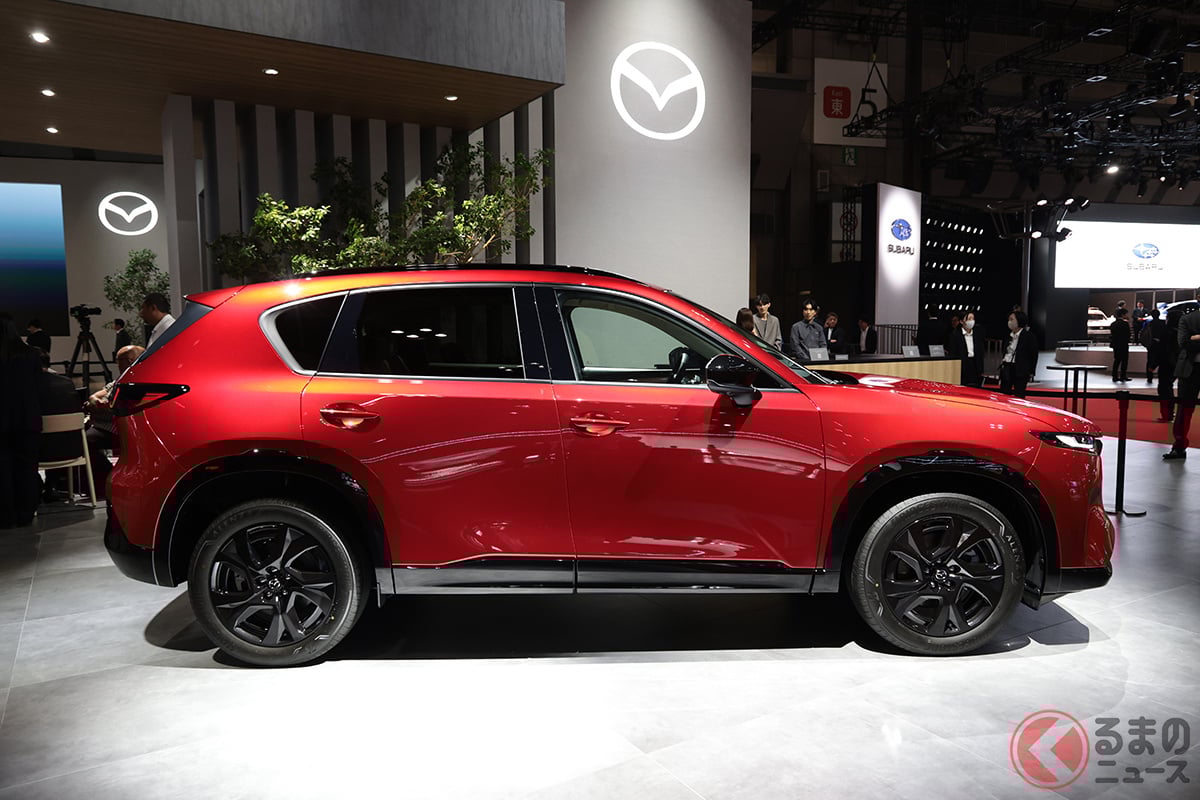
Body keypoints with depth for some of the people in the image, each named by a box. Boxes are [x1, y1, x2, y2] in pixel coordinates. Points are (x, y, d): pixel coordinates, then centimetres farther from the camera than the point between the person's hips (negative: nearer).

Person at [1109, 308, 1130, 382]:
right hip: (1123, 345, -6)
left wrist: (1112, 342, 13)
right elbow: (1128, 334, -11)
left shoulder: (1113, 323, 6)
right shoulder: (1125, 323, -14)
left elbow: (1110, 334, 9)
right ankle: (1123, 377, 0)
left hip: (1115, 345, 7)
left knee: (1116, 360, 12)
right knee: (1124, 360, 1)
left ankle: (1115, 377, 11)